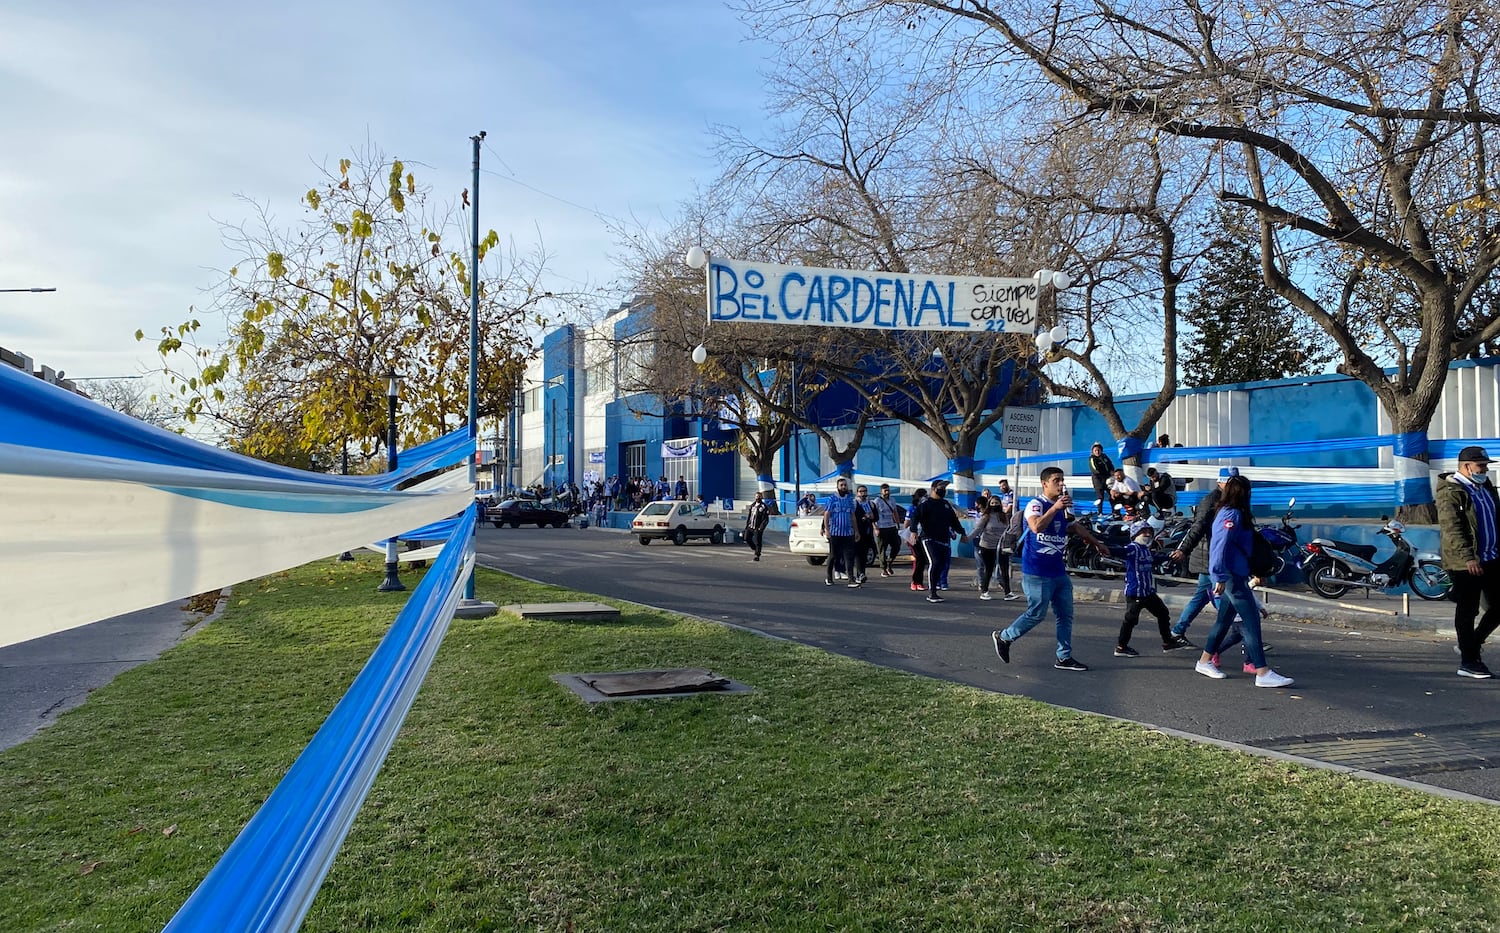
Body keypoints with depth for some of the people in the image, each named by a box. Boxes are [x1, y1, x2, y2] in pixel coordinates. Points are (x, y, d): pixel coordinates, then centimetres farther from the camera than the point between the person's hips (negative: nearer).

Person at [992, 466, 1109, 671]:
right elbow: (1036, 526, -32)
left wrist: (1096, 543, 35)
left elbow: (1076, 527, 29)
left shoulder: (1064, 506, 13)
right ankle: (1003, 637, 15)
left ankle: (1064, 658, 16)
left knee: (1065, 615, 8)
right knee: (1037, 614, -4)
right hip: (1036, 572, -8)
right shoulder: (1036, 504, -12)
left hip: (1058, 571, 8)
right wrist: (1055, 508, -34)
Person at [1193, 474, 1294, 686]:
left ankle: (1205, 661, 26)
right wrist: (1220, 577, -27)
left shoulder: (1229, 513, 16)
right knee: (1251, 621, -11)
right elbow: (1221, 545, -24)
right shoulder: (1232, 514, -15)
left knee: (1225, 619, 17)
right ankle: (1263, 673, -12)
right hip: (1231, 576, -10)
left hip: (1234, 575, 10)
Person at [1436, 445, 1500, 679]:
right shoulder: (1451, 492, -13)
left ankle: (1473, 644, 28)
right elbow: (1451, 529, -21)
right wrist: (1468, 558, -29)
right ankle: (1468, 661, 8)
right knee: (1467, 612, 0)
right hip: (1465, 563, -8)